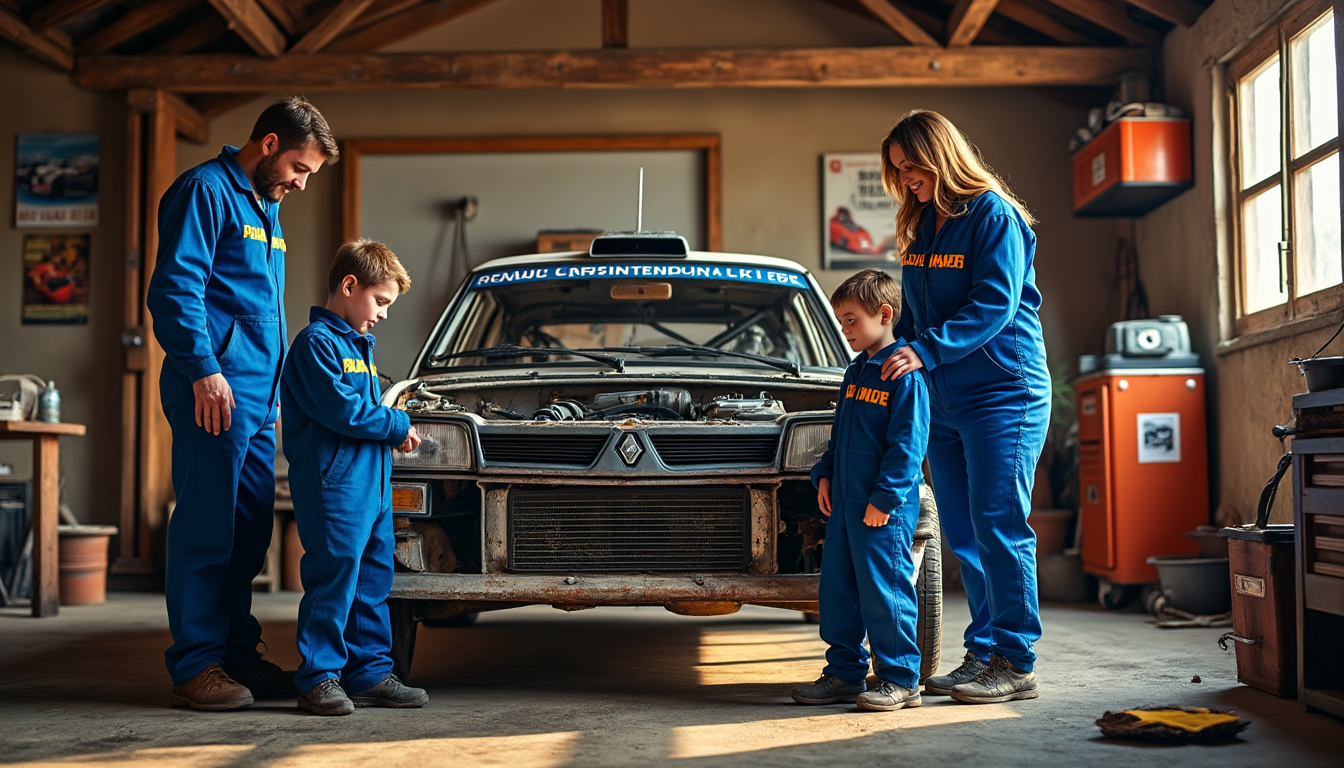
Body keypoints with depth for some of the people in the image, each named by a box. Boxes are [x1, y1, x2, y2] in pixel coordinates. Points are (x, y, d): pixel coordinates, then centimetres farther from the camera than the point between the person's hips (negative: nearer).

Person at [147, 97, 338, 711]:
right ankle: (196, 667, -2)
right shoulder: (206, 191, -5)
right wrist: (204, 370, -21)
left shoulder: (265, 207, 25)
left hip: (259, 396, 9)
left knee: (250, 533, 11)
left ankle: (238, 655, 19)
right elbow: (175, 286, -14)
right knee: (206, 531, -7)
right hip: (216, 388, -9)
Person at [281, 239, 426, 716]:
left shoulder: (359, 345, 22)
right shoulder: (317, 342, -10)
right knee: (333, 575, -8)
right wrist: (398, 426, -8)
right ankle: (319, 678, -1)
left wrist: (394, 429, 8)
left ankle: (371, 673, 18)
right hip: (333, 480, -10)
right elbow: (341, 410, -19)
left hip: (372, 480, 10)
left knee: (373, 578, 11)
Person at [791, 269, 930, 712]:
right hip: (844, 501, 9)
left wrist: (884, 498, -18)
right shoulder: (855, 373, 16)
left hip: (885, 508, -9)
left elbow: (908, 444, -15)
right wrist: (825, 475, 12)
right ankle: (845, 673, 20)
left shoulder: (905, 375, -10)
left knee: (884, 588, -5)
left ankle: (900, 679, 6)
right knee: (837, 587, 10)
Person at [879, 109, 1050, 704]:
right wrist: (900, 355, 6)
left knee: (999, 527, -8)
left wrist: (925, 352, -23)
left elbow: (994, 304, -17)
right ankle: (982, 652, 16)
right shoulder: (919, 226, 16)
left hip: (1003, 393, -8)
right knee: (962, 533, 8)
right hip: (943, 399, 8)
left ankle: (1016, 662, -1)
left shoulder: (994, 215, -8)